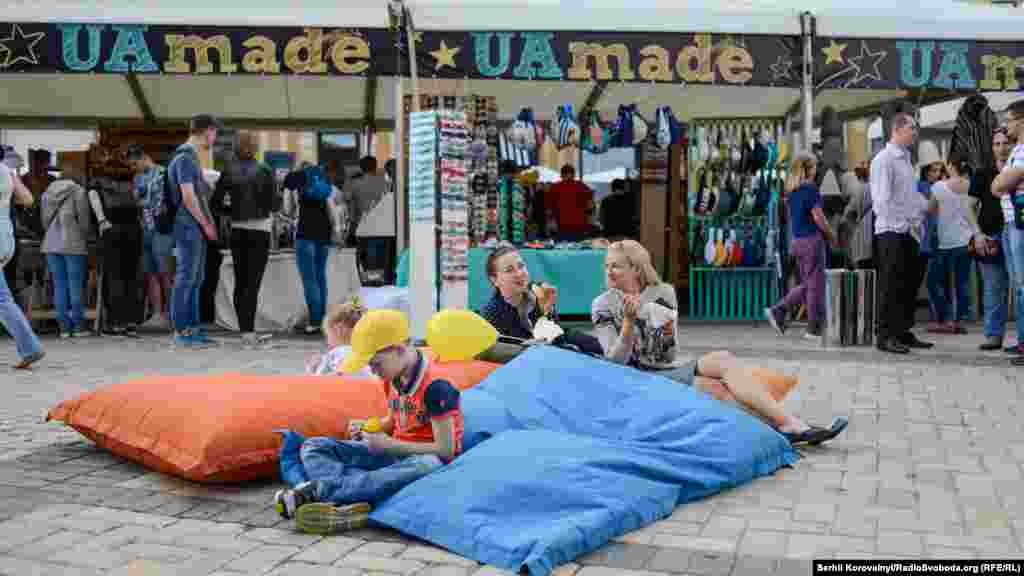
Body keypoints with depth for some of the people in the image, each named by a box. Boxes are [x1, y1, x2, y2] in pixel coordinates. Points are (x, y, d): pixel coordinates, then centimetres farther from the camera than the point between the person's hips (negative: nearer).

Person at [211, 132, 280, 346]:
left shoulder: (229, 171, 3)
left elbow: (216, 203, 1)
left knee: (240, 282, 10)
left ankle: (245, 330, 14)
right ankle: (248, 332, -10)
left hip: (237, 231, 4)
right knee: (253, 282, -5)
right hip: (259, 231, -3)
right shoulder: (264, 171, -6)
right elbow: (275, 204, -8)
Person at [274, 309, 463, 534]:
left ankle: (318, 490, -41)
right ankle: (351, 504, -40)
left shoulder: (436, 385, -20)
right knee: (312, 447, -6)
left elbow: (445, 450, -21)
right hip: (394, 453, 7)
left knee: (429, 466, -45)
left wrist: (389, 445, -19)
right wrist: (368, 428, -1)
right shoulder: (395, 379, 5)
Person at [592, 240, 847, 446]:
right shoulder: (603, 305, -1)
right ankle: (786, 425, -33)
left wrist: (667, 332, -16)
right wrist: (629, 321, -23)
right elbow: (617, 361, -9)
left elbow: (670, 357, 6)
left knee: (719, 378, -29)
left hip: (668, 371, 4)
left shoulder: (662, 294, 9)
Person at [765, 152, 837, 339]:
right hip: (812, 239, -8)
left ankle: (778, 311, 6)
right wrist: (832, 236, -3)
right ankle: (814, 329, 7)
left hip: (797, 240, 8)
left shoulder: (791, 190, 11)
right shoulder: (810, 188, -13)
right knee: (815, 285, 1)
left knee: (806, 284, 17)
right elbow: (818, 217, -16)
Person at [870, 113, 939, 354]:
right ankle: (886, 336, -2)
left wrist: (927, 206, 8)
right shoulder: (883, 159, -10)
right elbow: (882, 199, -16)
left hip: (908, 232, 9)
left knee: (909, 284, 11)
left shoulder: (906, 158, 18)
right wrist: (904, 222, -17)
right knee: (891, 286, -7)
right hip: (891, 231, -9)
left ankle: (903, 332, 19)